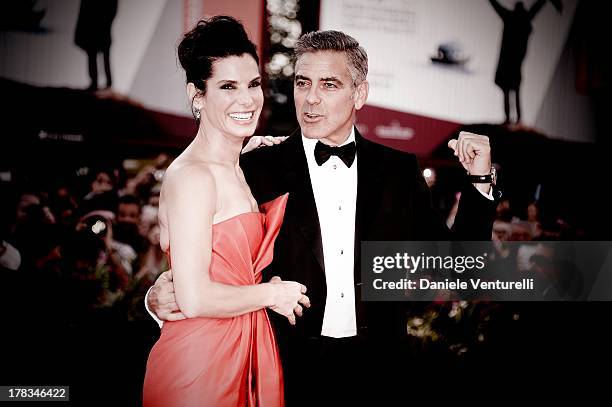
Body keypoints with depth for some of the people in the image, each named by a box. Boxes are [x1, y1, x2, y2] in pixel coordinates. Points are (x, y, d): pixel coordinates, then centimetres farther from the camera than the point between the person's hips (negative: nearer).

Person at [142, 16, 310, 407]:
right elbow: (195, 299, -23)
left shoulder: (241, 169, 10)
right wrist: (272, 293, -9)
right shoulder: (192, 175, -17)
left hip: (245, 355, 9)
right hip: (198, 361, -9)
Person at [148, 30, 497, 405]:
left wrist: (479, 181, -7)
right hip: (291, 370, -2)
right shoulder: (257, 170, -5)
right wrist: (163, 299, -20)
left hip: (374, 372, 2)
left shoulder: (399, 170, 1)